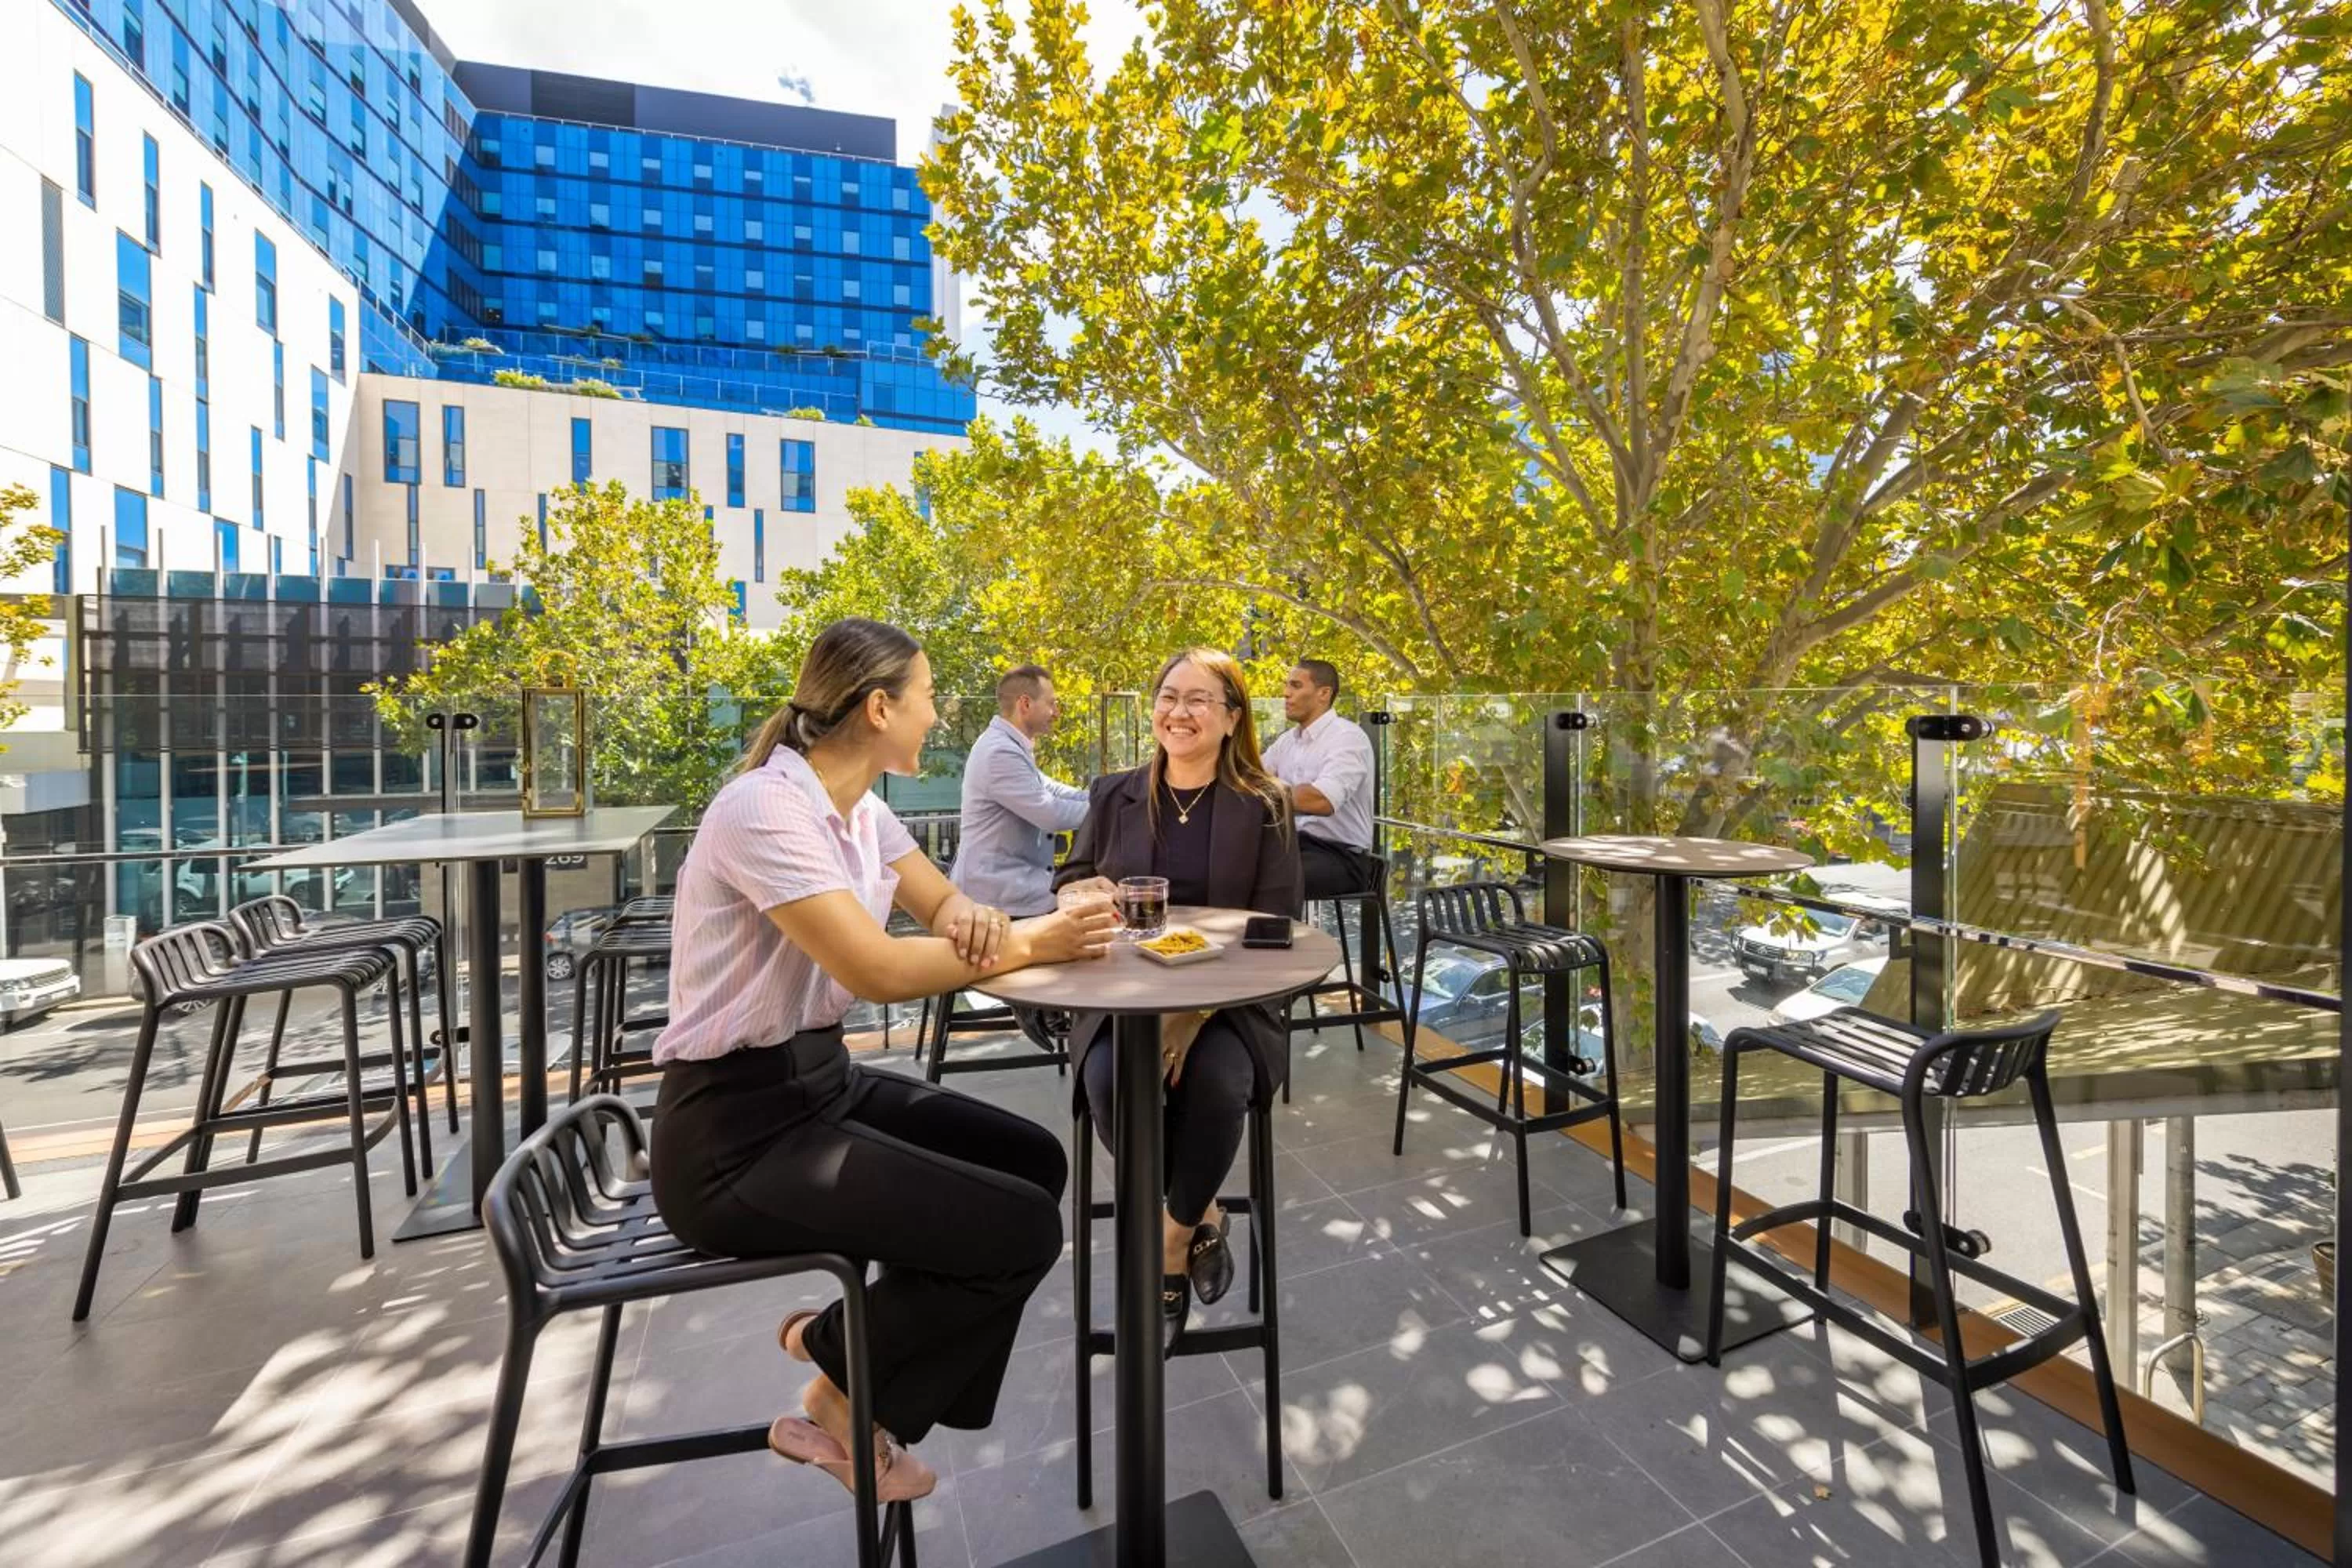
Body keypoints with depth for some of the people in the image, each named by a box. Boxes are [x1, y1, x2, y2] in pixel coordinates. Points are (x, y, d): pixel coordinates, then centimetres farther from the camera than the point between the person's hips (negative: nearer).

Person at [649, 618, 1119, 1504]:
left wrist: (981, 923, -15)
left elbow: (945, 907, 9)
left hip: (823, 1080, 9)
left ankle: (855, 1386, 21)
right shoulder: (765, 807, -23)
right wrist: (1026, 945, -19)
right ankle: (847, 1384, 15)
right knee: (1023, 1228, -13)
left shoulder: (861, 809, 5)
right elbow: (877, 970, -30)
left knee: (1035, 1162, 7)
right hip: (736, 1134, -9)